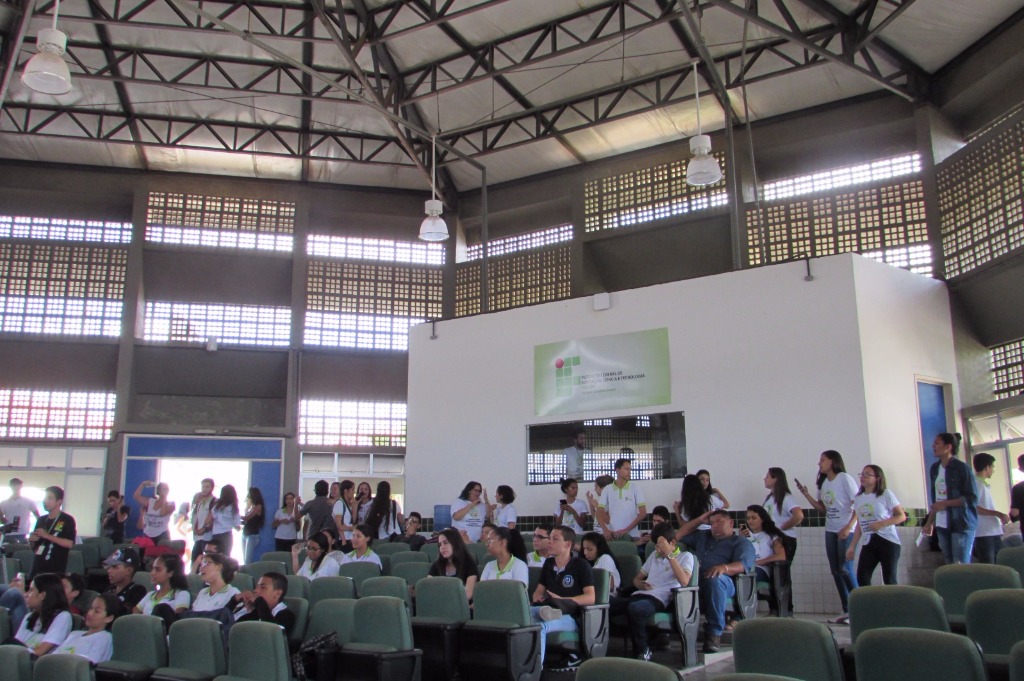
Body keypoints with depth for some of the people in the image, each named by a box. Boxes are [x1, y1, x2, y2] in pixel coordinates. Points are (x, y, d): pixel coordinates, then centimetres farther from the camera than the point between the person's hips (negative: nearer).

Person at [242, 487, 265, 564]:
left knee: (248, 560, -9)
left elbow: (246, 518, -13)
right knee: (245, 560, 4)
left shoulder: (258, 506, -7)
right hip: (245, 534, 7)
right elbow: (246, 521, 12)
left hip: (252, 535, -7)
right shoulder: (251, 506, 14)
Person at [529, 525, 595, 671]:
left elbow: (590, 598, -10)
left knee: (540, 626, -36)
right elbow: (539, 591, 22)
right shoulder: (548, 563, 16)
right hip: (548, 609, 6)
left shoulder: (581, 565, -3)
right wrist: (537, 598, -4)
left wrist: (561, 600, -19)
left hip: (570, 616, -5)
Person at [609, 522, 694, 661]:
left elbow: (684, 581, -9)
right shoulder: (654, 555, 30)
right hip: (639, 596, 5)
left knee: (634, 608, -41)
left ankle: (643, 651, -18)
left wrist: (669, 554, -9)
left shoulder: (685, 556, 11)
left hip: (658, 600, -5)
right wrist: (640, 584, 8)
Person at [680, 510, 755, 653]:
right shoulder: (702, 537, 40)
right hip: (694, 579, 3)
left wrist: (724, 568, -21)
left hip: (724, 582, -3)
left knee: (714, 579, -42)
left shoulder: (741, 543, 20)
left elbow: (743, 565, 0)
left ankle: (714, 633, -36)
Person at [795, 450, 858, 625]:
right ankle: (847, 611, 9)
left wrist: (848, 527, -20)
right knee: (836, 571, 5)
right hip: (830, 531, 7)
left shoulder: (844, 478, -10)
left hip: (846, 531, -7)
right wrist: (806, 495, 2)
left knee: (845, 569, -13)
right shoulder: (823, 482, 11)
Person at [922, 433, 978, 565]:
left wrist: (945, 503, -15)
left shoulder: (962, 468, -8)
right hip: (942, 525, 6)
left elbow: (972, 498, -10)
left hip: (961, 525, -6)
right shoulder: (935, 468, 12)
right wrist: (929, 523, 15)